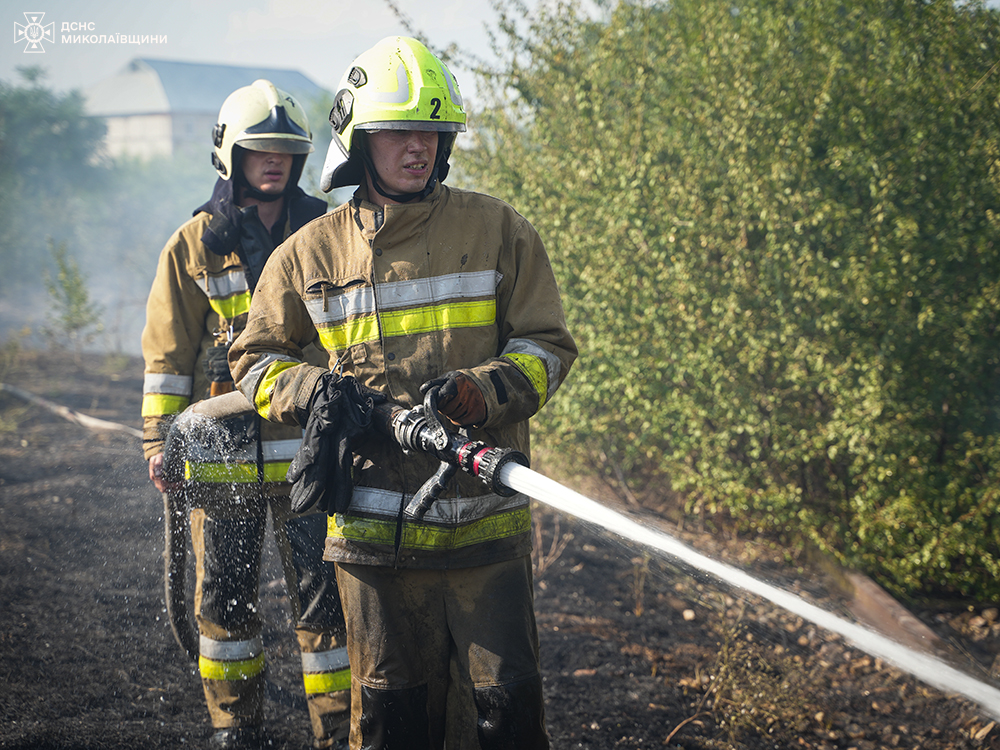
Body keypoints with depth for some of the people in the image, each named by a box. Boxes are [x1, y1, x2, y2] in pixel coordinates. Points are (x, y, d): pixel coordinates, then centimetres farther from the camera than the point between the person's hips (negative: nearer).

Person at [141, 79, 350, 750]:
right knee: (225, 600, 10)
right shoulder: (193, 246, 6)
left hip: (309, 448, -1)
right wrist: (159, 438, 3)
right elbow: (168, 352, 8)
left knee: (322, 597, -2)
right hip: (220, 453, 1)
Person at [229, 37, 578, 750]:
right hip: (374, 524, 1)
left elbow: (547, 345, 3)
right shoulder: (311, 251, 7)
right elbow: (256, 357, 16)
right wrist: (309, 390, -6)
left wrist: (484, 390, -16)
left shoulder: (499, 230, 3)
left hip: (485, 522, -1)